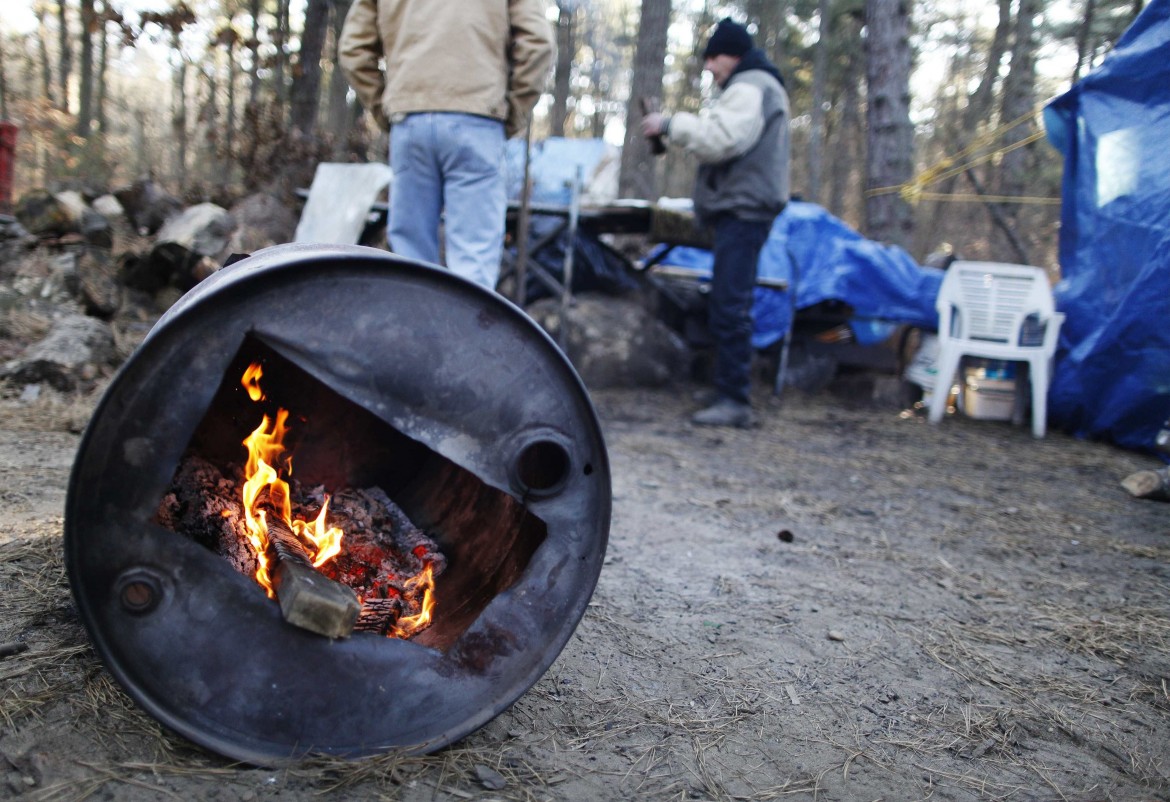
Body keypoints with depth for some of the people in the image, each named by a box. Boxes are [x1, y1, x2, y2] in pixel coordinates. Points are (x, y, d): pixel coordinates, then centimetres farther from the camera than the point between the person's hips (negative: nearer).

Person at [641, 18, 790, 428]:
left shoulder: (749, 87, -8)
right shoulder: (750, 87, 27)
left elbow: (722, 138, -21)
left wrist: (671, 124, -13)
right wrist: (673, 130, 12)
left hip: (744, 210, -12)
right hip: (740, 209, 12)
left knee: (729, 305, -16)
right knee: (726, 305, 13)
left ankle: (734, 401, -16)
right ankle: (728, 390, 19)